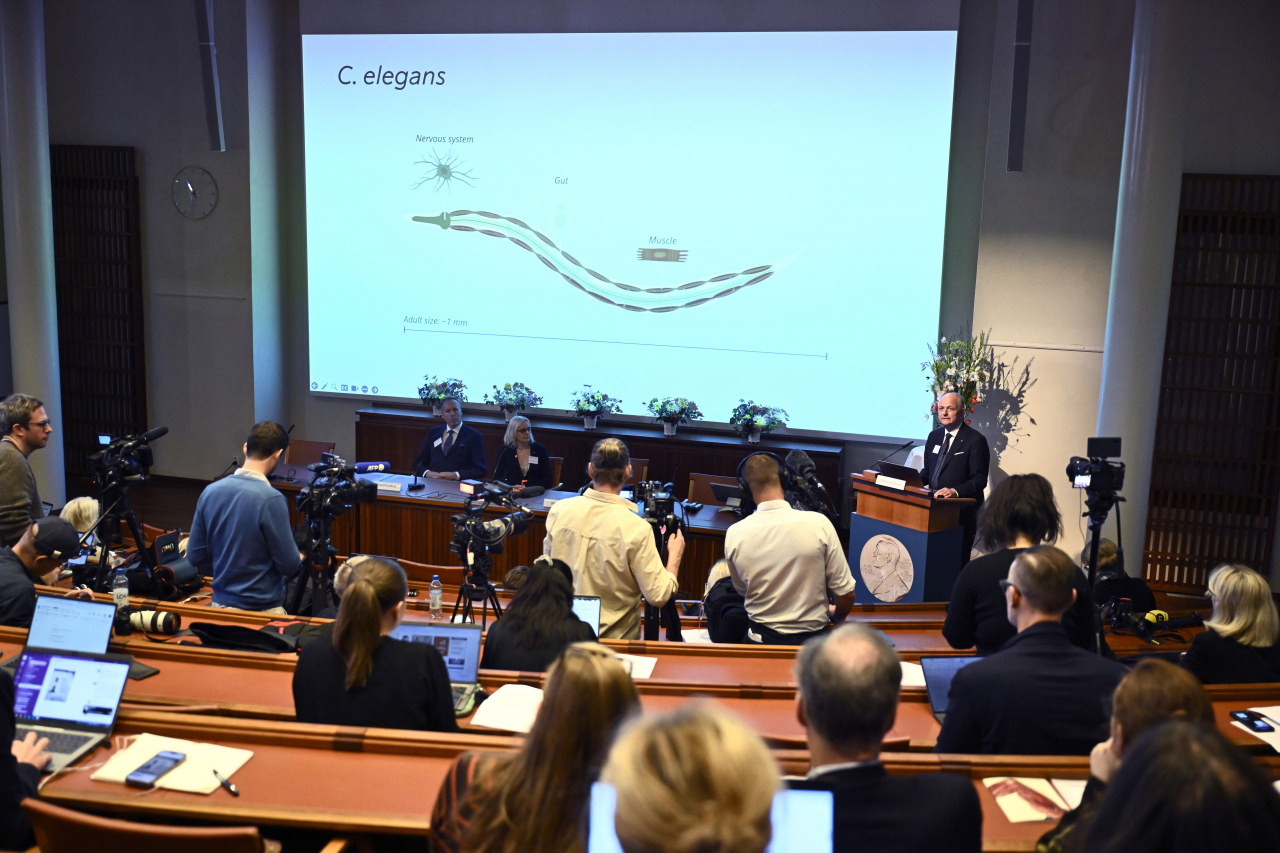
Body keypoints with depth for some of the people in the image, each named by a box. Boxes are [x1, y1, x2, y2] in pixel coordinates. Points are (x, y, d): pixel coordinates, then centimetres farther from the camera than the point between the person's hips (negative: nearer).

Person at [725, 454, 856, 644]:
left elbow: (741, 590, 5)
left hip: (761, 637, 1)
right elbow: (845, 592, -9)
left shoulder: (735, 534, -12)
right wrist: (836, 616, 11)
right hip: (812, 636, 0)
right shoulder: (819, 524, -16)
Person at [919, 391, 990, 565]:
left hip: (961, 512, -6)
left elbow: (979, 480, -13)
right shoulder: (934, 436, 14)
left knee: (957, 562, -4)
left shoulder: (976, 440, -8)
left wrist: (955, 491, -28)